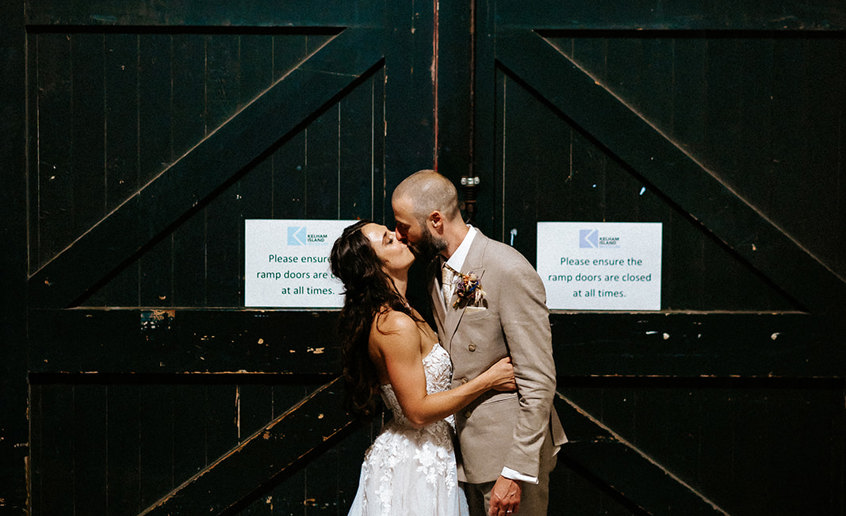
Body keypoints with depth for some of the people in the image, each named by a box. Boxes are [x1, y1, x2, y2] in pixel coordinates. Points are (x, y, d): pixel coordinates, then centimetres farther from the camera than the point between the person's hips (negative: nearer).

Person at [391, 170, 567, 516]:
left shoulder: (510, 272, -19)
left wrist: (515, 471, -21)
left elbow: (538, 383, -19)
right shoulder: (437, 271, 8)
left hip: (509, 449, -8)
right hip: (465, 449, 8)